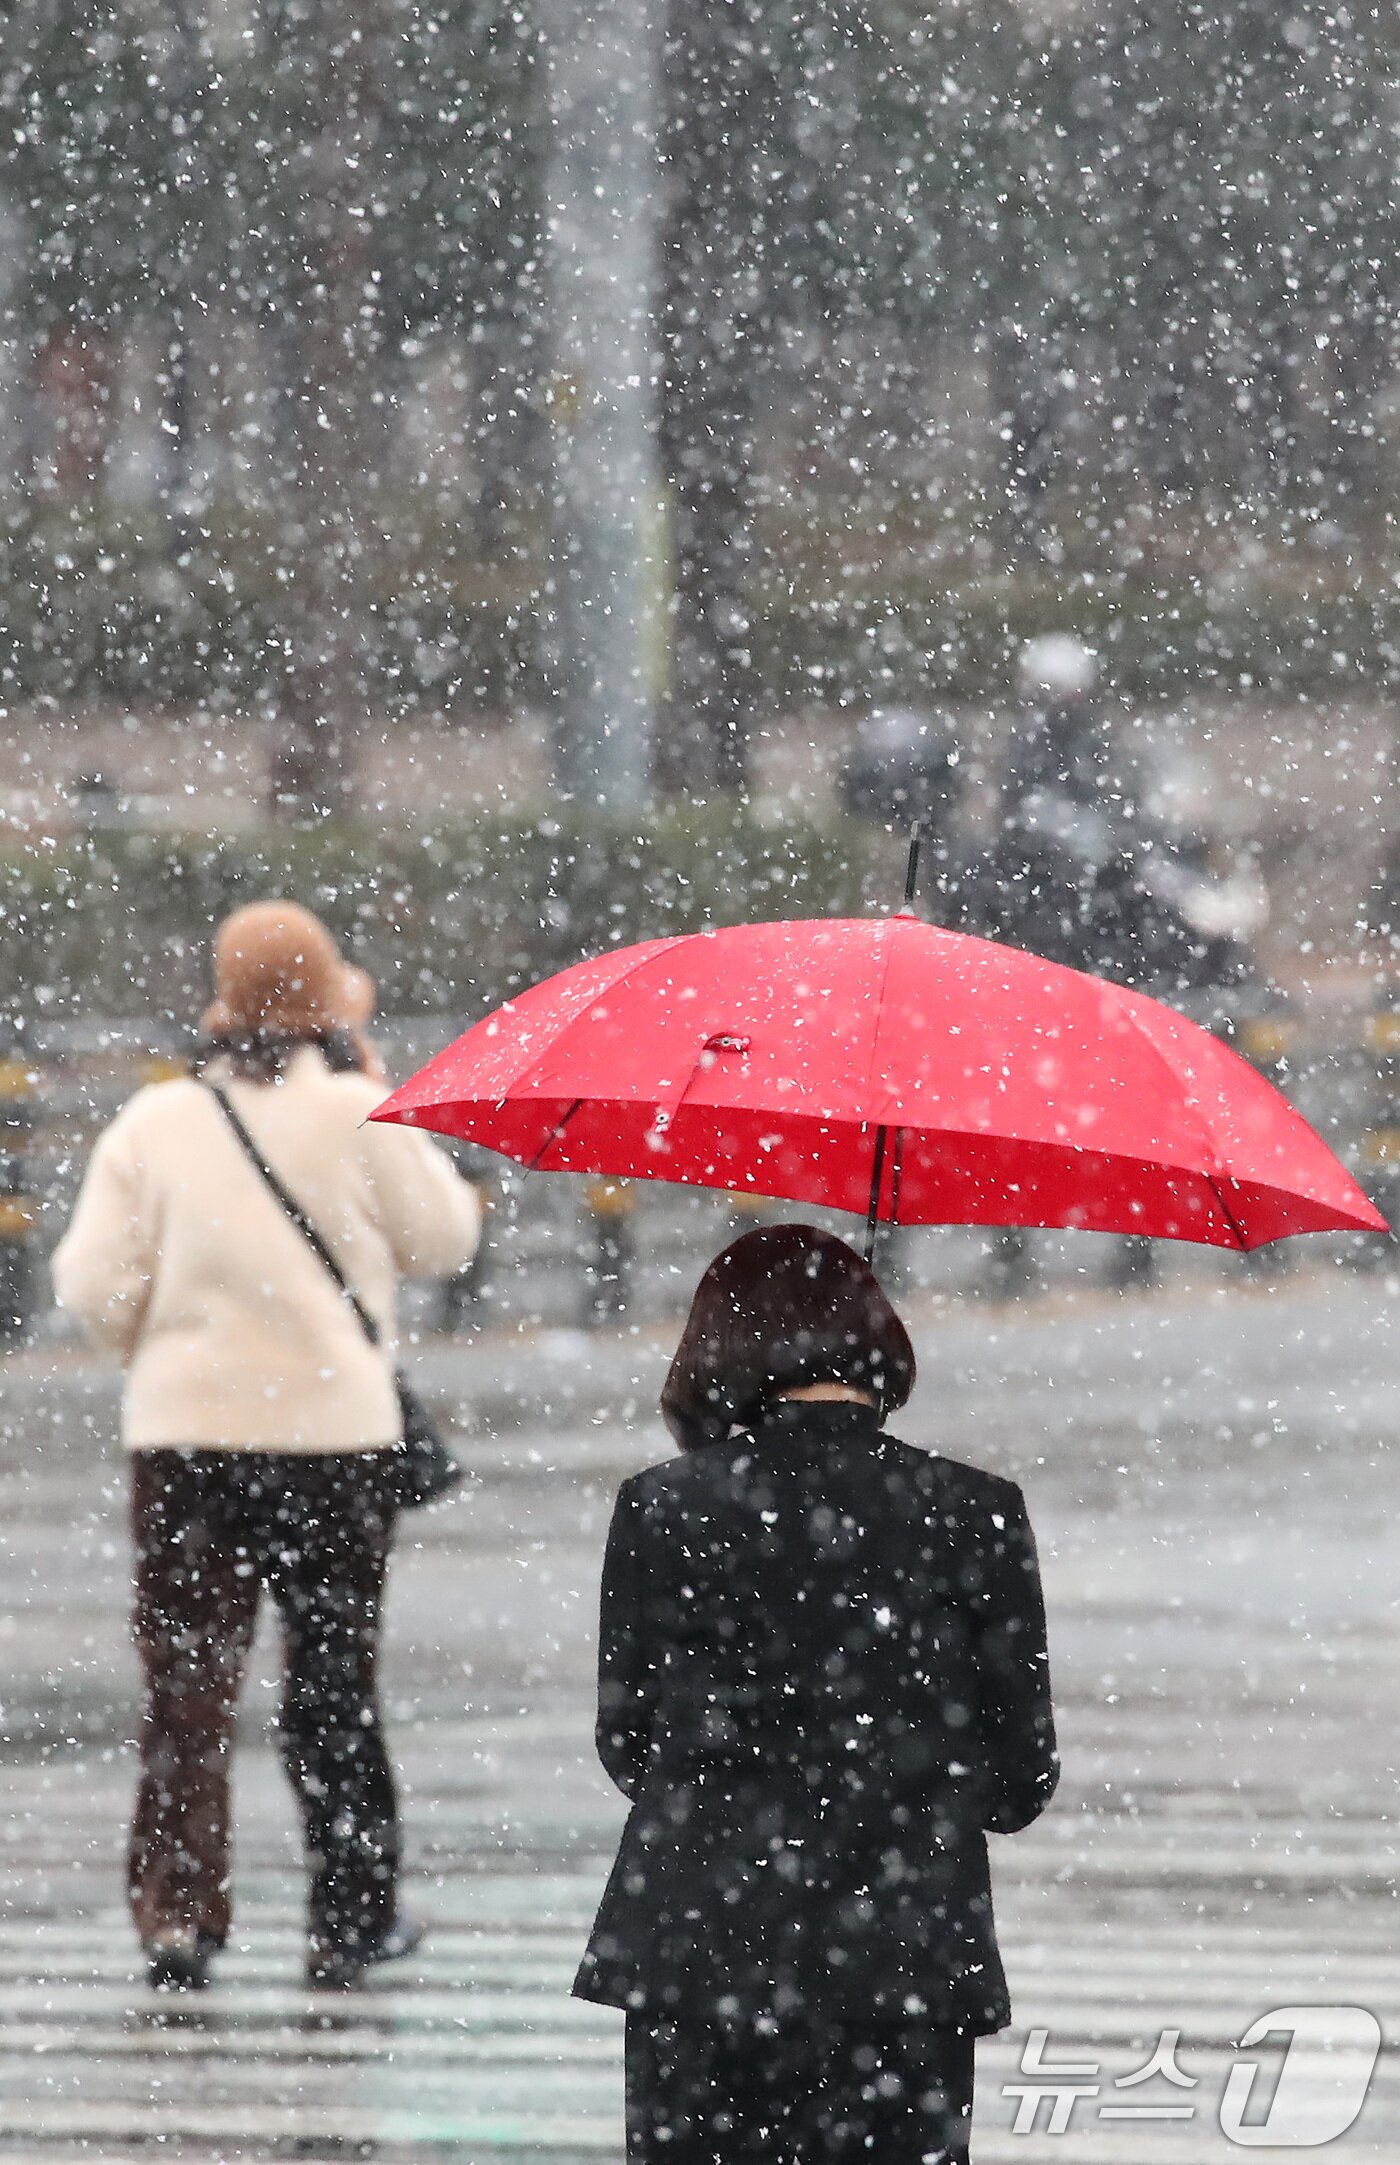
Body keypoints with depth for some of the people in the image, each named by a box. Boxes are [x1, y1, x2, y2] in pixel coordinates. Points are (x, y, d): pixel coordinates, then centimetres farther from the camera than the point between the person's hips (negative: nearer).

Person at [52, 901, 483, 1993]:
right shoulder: (357, 1114, -7)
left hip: (184, 1425, 0)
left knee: (188, 1671, 5)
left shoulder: (156, 1122, -3)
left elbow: (94, 1288, -4)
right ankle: (350, 1918, 16)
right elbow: (445, 1237, 4)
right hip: (335, 1425, 0)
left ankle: (178, 1911, -4)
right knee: (334, 1674, 11)